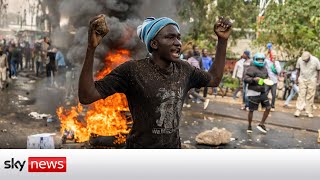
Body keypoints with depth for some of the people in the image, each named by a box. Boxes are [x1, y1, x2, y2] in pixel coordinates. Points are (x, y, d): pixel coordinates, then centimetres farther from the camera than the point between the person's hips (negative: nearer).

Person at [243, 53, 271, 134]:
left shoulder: (264, 69, 13)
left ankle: (261, 124, 15)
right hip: (253, 92, -7)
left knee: (268, 107, 2)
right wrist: (253, 79, -31)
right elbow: (245, 78, -17)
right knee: (251, 110, 0)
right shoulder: (252, 69, -11)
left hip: (262, 91, 7)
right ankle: (249, 126, 16)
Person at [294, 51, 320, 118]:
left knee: (310, 97, -1)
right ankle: (298, 111, -9)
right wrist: (297, 79, 7)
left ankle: (309, 112, 4)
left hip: (312, 80, -1)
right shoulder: (300, 59, -6)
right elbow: (298, 70, 6)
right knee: (301, 95, -6)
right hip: (302, 80, 1)